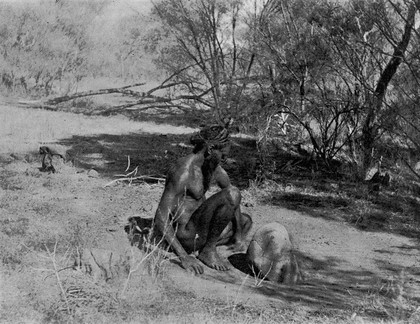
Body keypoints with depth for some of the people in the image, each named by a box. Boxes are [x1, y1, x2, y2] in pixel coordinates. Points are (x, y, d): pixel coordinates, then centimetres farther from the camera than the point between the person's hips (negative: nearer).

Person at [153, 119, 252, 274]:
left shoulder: (210, 165, 5)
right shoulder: (183, 172, -23)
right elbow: (160, 220, -27)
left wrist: (239, 235, 4)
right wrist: (183, 256, -32)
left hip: (200, 233, 10)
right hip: (185, 237, -10)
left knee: (245, 221, 29)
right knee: (232, 194, -24)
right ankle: (208, 251, -12)